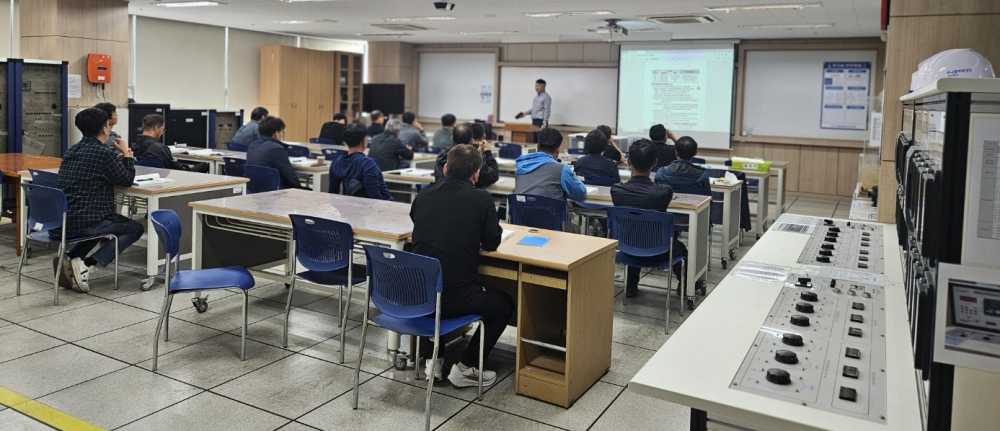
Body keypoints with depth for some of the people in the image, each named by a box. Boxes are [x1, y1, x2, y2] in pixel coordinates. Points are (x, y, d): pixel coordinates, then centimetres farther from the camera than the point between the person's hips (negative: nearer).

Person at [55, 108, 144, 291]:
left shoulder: (72, 151, 13)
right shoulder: (104, 152, -13)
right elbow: (126, 180, -4)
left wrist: (120, 156, 22)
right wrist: (127, 155, 10)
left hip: (59, 221, 8)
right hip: (84, 222, -8)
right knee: (135, 228, 11)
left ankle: (71, 259, 10)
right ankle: (85, 263, -5)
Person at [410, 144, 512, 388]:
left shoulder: (423, 196, 6)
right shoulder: (481, 199, -7)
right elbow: (492, 243, 5)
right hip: (455, 296, -4)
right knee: (504, 305, 22)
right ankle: (466, 367, 17)